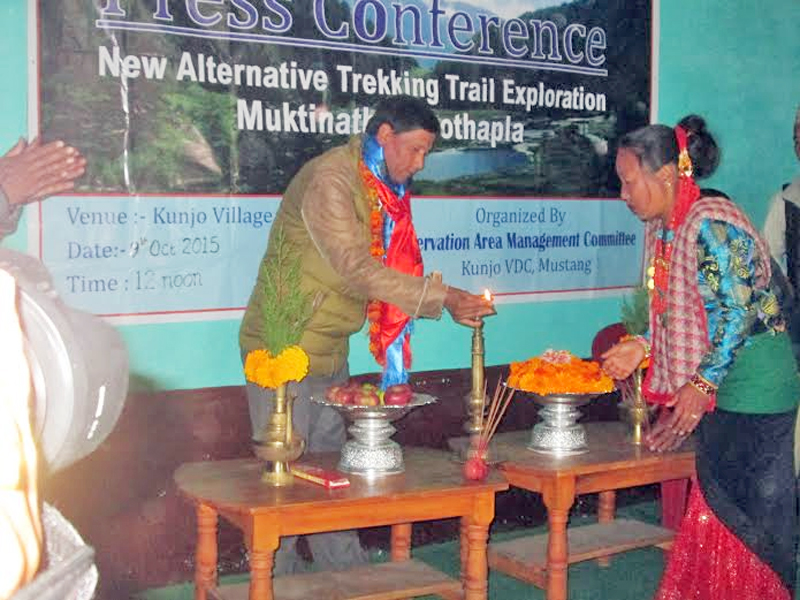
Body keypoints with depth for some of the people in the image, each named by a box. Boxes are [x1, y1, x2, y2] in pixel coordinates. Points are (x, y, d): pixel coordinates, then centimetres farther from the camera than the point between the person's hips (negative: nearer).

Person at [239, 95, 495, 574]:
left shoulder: (385, 188, 9)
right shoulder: (330, 179, -20)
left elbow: (385, 269, 12)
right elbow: (357, 269, -27)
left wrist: (445, 301, -1)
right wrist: (441, 296, -26)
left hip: (331, 350, 9)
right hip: (285, 348, -9)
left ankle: (346, 571, 25)